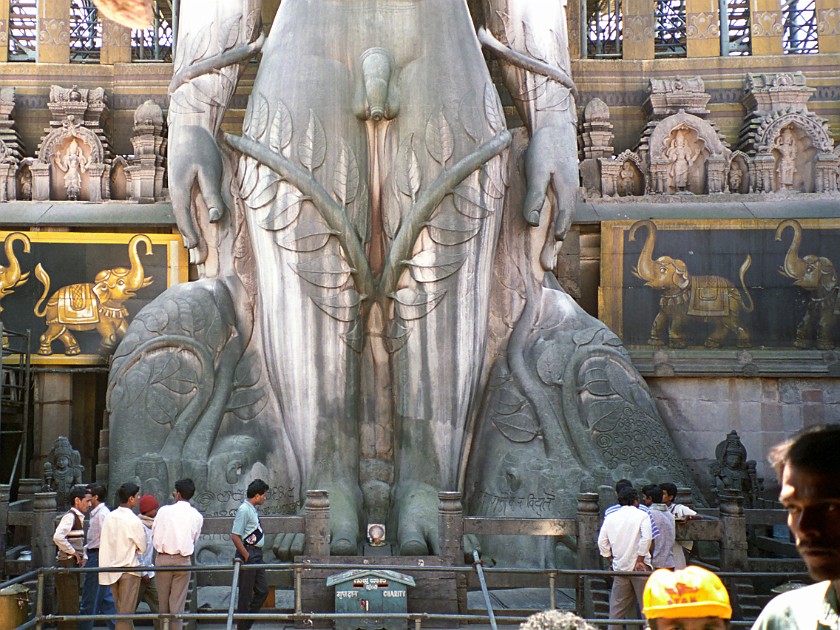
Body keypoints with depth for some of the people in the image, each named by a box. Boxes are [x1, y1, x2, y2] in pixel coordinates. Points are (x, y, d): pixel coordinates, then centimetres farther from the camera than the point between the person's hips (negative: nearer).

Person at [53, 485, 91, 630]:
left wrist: (83, 557, 10)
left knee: (71, 605, 14)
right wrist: (74, 552, -18)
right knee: (69, 606, -7)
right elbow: (58, 537, -28)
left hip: (73, 565, 10)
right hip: (67, 565, -10)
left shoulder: (79, 517, 16)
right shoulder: (70, 516, -14)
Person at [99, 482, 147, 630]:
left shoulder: (109, 517, 1)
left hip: (111, 569, 6)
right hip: (129, 568, -6)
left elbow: (103, 545, 5)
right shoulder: (134, 521, -15)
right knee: (126, 612, 0)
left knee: (120, 609, 15)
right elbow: (142, 547, -5)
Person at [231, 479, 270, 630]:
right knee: (246, 594, -1)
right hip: (248, 554, -10)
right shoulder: (244, 510, -17)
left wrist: (257, 554, 15)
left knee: (262, 590, 13)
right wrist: (246, 556, -17)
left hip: (257, 555, 10)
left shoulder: (253, 509, 12)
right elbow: (235, 536, -20)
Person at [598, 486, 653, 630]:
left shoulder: (610, 517, 8)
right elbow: (646, 539, -15)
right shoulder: (641, 515, -3)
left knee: (617, 606, 8)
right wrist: (640, 560, -11)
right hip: (639, 567, -4)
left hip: (619, 567, 4)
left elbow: (602, 542, 6)